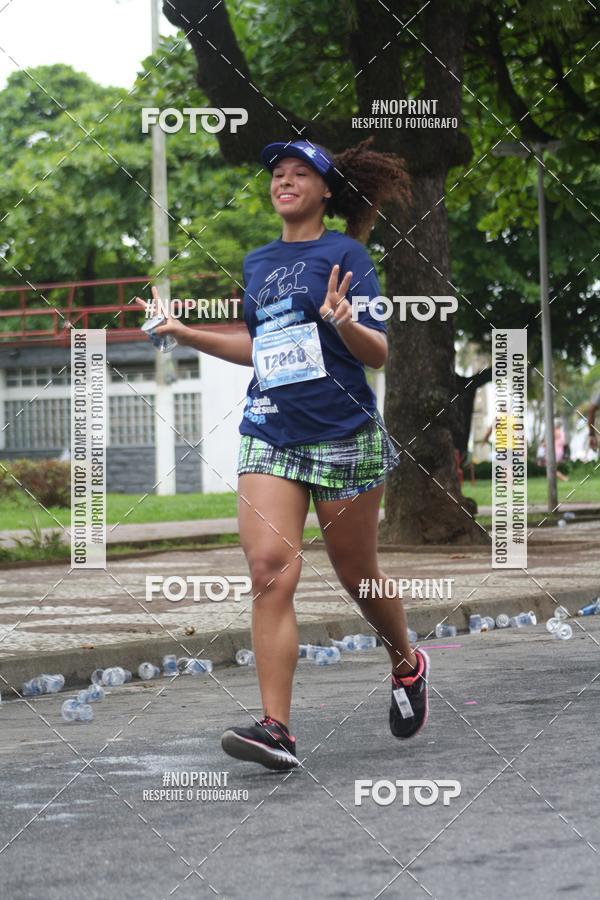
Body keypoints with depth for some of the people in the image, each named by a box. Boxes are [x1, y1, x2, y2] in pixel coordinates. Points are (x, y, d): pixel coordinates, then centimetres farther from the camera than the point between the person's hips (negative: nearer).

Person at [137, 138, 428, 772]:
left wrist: (343, 321, -27)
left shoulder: (344, 253, -3)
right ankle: (276, 728, -19)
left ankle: (407, 664, 39)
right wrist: (187, 334, 18)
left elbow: (379, 354, -7)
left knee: (356, 574, 8)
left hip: (344, 436, -4)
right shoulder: (257, 262, 14)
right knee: (270, 568, -14)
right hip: (269, 434, 4)